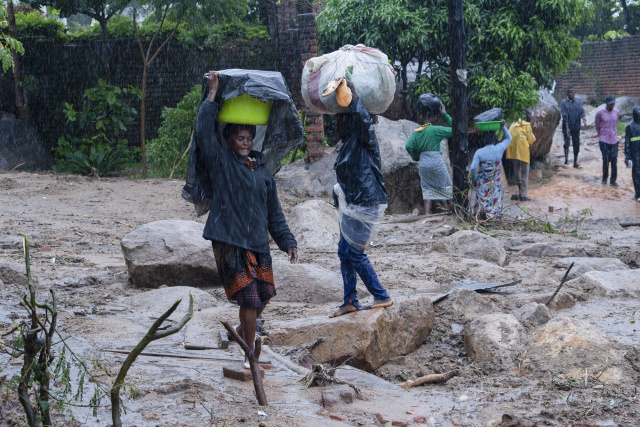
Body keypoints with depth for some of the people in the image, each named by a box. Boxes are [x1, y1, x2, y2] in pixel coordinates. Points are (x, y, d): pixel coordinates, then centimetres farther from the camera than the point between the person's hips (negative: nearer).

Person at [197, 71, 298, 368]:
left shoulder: (262, 170, 14)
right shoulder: (221, 162, -1)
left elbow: (274, 212, 18)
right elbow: (204, 130, -16)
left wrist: (287, 241, 14)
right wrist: (212, 94, -14)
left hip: (258, 242, 6)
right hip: (230, 242, -6)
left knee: (264, 295, 13)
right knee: (249, 297, -9)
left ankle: (243, 330, 43)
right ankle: (249, 355, 3)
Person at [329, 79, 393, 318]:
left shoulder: (361, 140, -12)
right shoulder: (347, 144, 14)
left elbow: (361, 116, -28)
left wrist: (349, 92, -27)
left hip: (364, 204, -9)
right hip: (351, 204, 9)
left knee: (355, 253, -6)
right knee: (344, 252, 11)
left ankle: (382, 297, 3)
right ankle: (350, 301, 17)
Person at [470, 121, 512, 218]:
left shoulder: (479, 152, -13)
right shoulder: (499, 149, -9)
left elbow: (473, 168, -18)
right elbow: (508, 138, 10)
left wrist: (473, 180, -3)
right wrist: (503, 127, 9)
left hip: (483, 184, -1)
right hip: (496, 184, 1)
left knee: (482, 201, 12)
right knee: (495, 200, 15)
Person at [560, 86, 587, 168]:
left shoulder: (579, 101, 7)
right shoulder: (563, 102, -3)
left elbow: (582, 111, -2)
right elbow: (564, 115, -11)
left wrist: (584, 118, -25)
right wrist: (567, 127, -19)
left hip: (576, 126, 3)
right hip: (567, 126, -3)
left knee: (576, 144, 5)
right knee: (567, 142, -18)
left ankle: (575, 163, 13)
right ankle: (566, 160, -18)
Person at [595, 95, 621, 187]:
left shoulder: (617, 112, 1)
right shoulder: (600, 113, -8)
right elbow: (597, 126, 7)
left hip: (614, 140, 3)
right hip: (604, 141, -3)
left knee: (614, 160, 0)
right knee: (606, 160, -3)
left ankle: (613, 180, 8)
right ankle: (605, 177, 19)